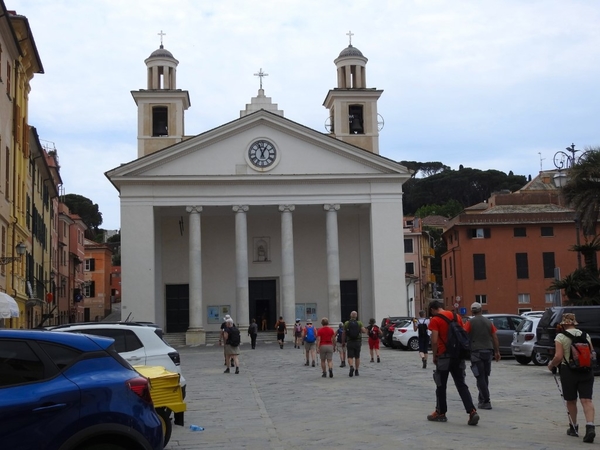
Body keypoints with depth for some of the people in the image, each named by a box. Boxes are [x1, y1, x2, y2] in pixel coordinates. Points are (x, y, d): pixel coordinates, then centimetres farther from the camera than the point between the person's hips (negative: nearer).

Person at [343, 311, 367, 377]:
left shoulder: (346, 323, -1)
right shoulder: (359, 323, -2)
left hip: (349, 342, -1)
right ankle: (356, 371, 18)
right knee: (357, 357, 14)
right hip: (358, 342, 1)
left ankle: (351, 367, -27)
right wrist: (365, 330, 10)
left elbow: (344, 334, 1)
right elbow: (364, 331, -14)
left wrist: (343, 342, 12)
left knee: (350, 357, -1)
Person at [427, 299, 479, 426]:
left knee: (441, 386, 9)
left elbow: (434, 340, -16)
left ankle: (440, 413, 18)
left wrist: (434, 356, -3)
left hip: (444, 356, -5)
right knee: (461, 385, 6)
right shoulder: (457, 316, 10)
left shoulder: (435, 320, -9)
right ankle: (472, 412, -7)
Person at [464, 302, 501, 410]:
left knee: (480, 377, -3)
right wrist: (497, 351, 14)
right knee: (485, 377, 16)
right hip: (488, 352, 5)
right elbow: (495, 337, 8)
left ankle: (486, 402, -9)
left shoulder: (470, 323, -5)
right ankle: (482, 399, 23)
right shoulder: (488, 322, 8)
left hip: (476, 352, -4)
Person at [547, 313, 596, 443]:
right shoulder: (585, 335, 7)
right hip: (586, 372, 3)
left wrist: (551, 365, 4)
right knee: (586, 400, -3)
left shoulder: (560, 337, -7)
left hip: (569, 372, -3)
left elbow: (558, 357, -14)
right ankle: (590, 427, -20)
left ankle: (574, 427, 25)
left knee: (571, 401, 13)